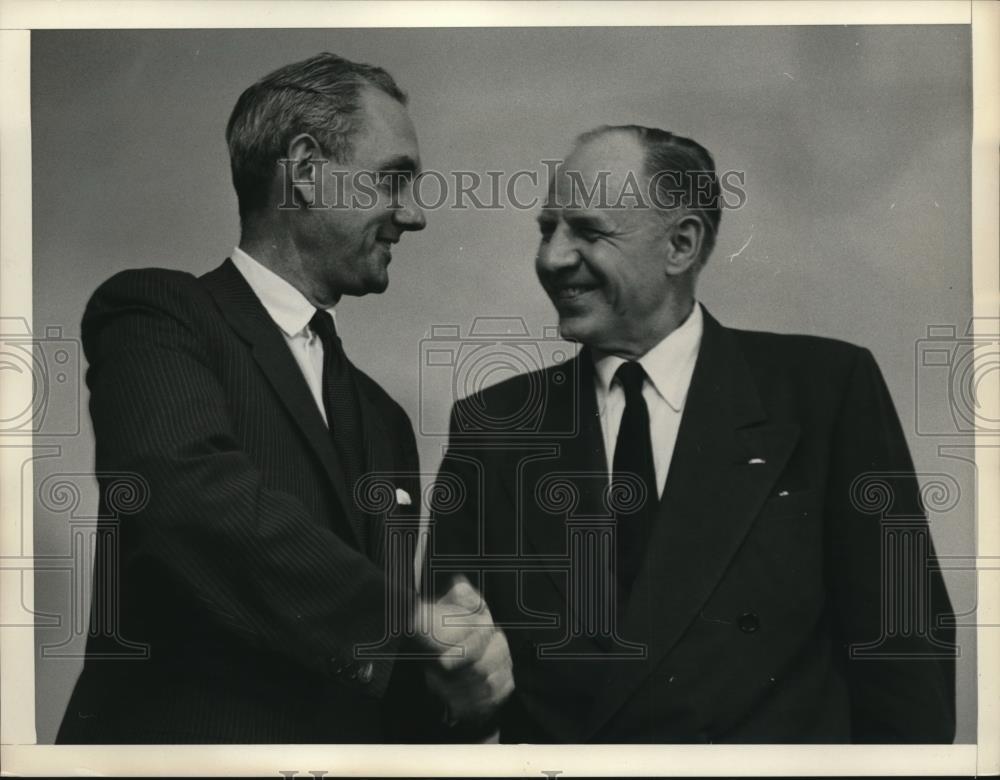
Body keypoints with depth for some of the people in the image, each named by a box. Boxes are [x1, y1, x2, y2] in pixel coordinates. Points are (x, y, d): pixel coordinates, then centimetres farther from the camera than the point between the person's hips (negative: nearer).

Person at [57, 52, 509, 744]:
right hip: (181, 740, -6)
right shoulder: (153, 313, -5)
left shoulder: (382, 419, 16)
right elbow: (183, 489, -25)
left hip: (353, 743, 7)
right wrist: (405, 619, -22)